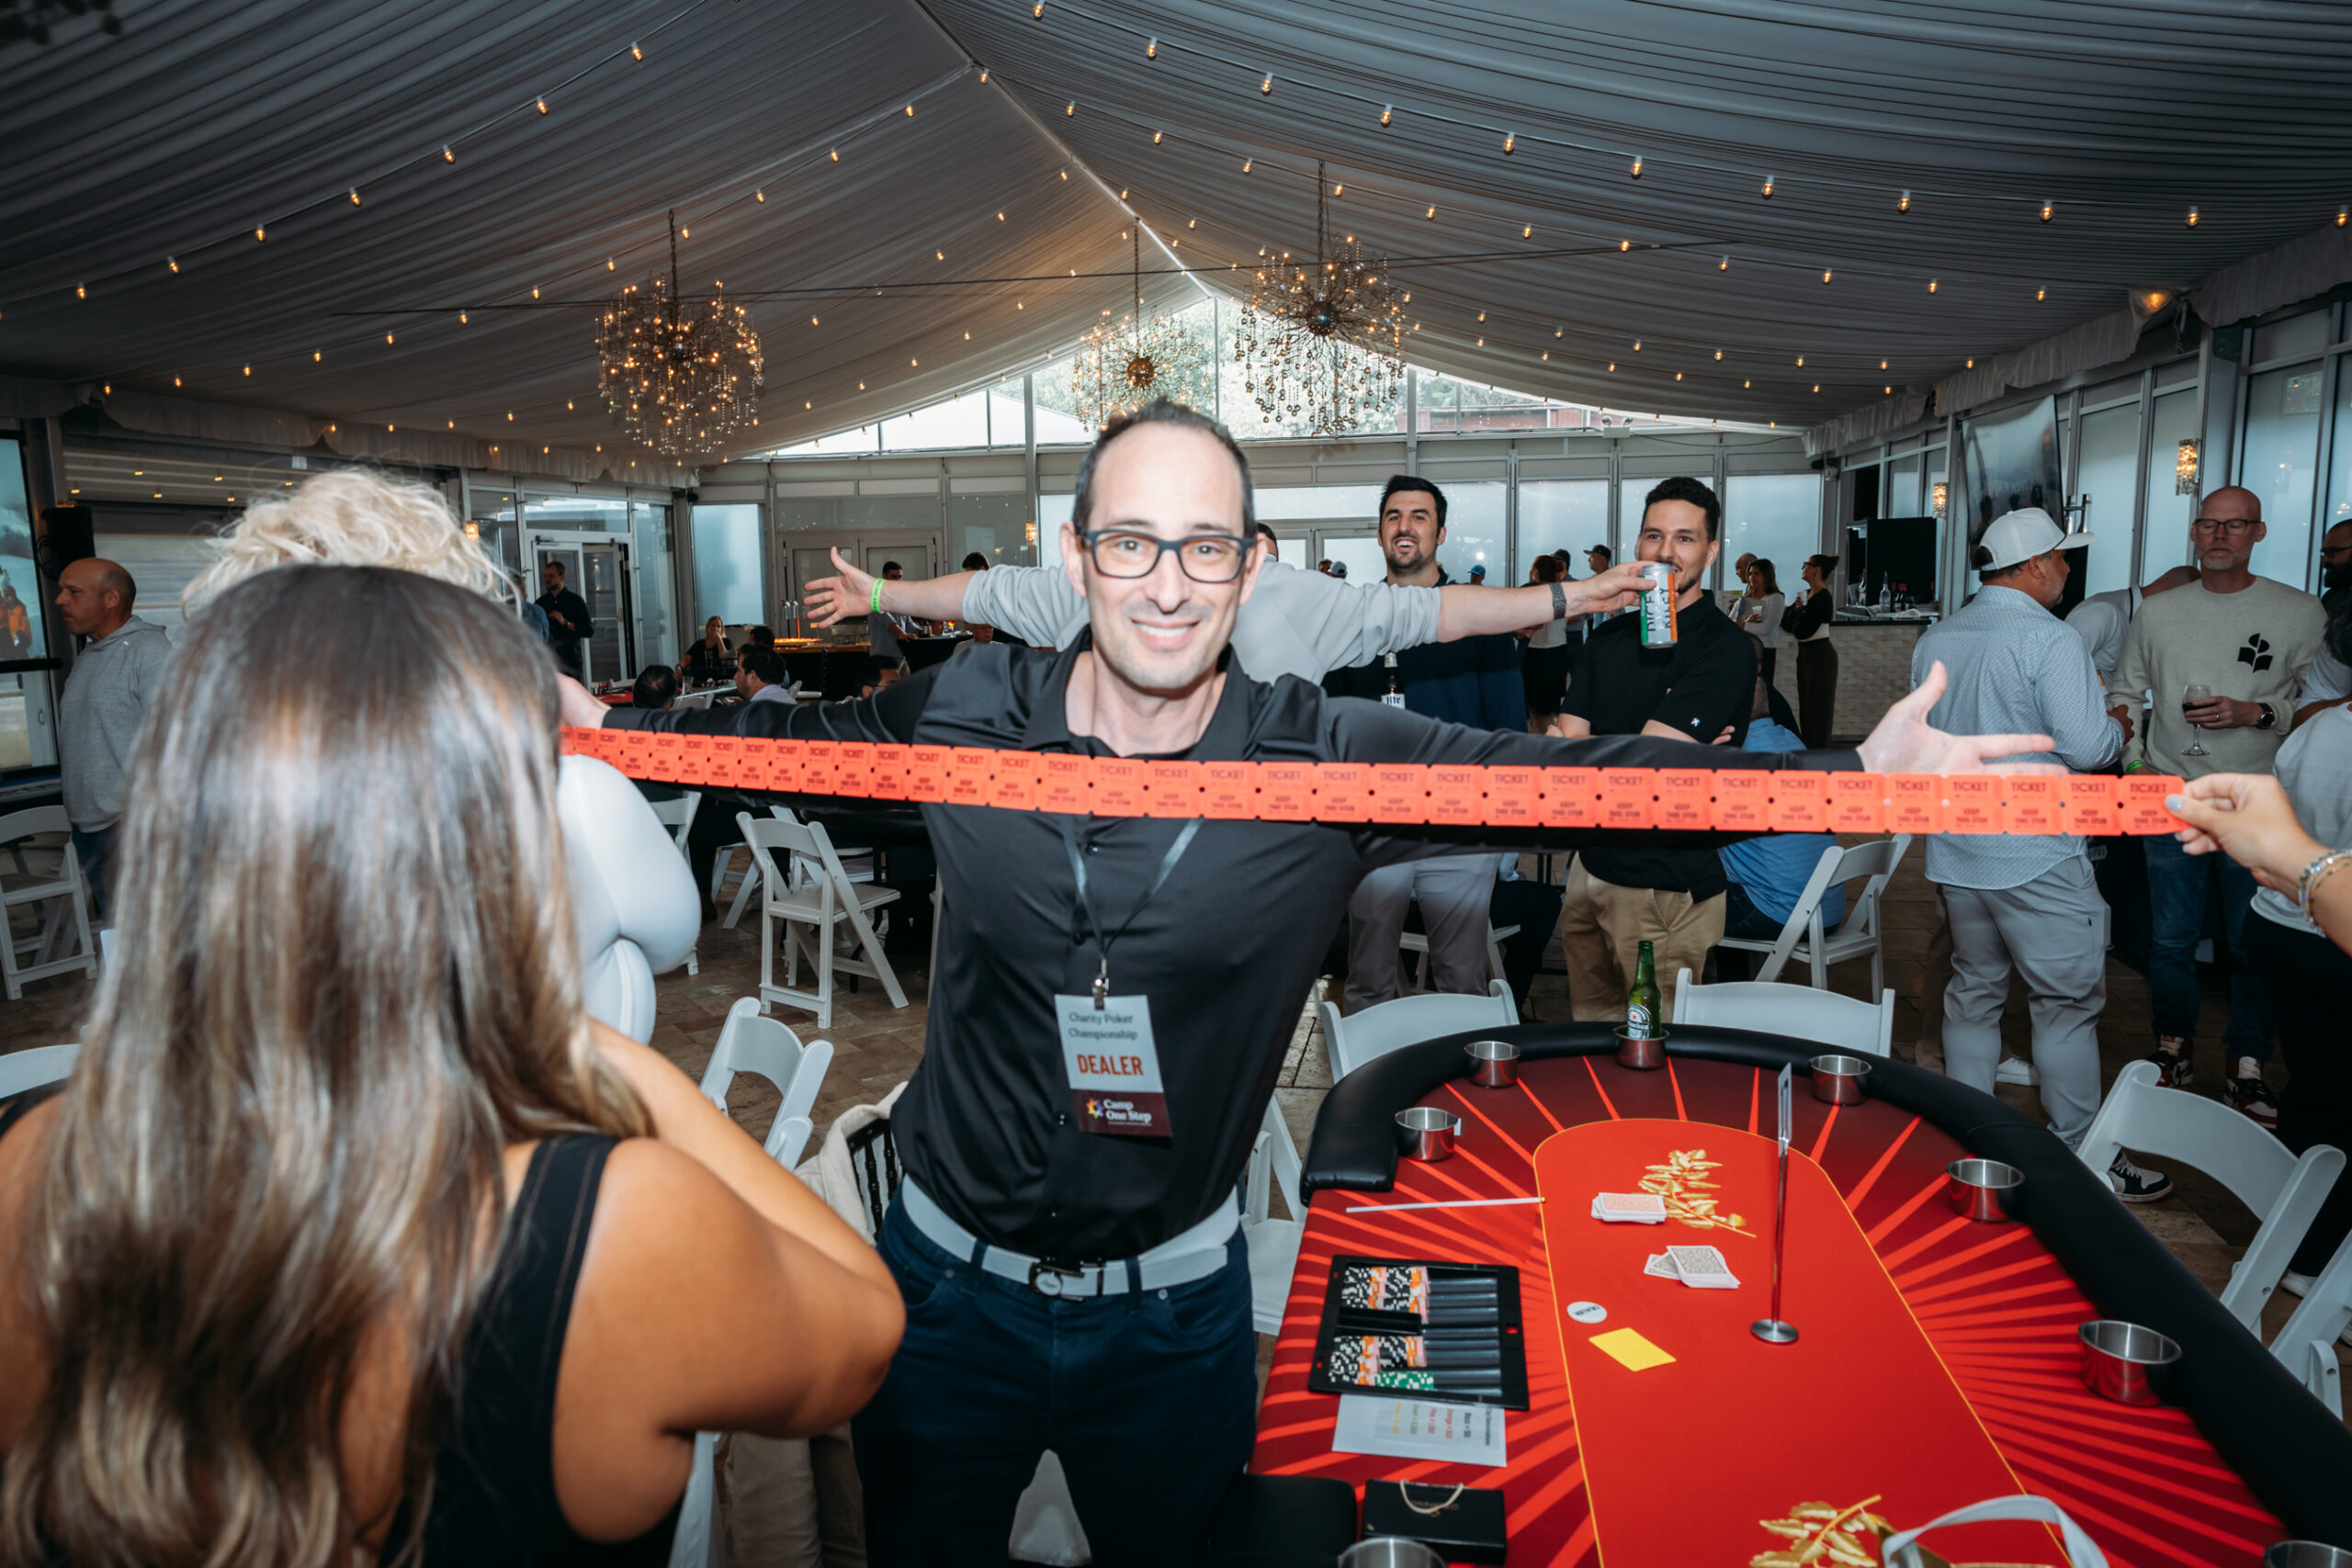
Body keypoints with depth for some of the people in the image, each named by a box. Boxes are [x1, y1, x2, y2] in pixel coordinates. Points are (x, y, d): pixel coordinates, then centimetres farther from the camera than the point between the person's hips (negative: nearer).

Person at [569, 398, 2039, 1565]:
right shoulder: (966, 713, -11)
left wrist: (1858, 775, -22)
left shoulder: (1334, 764, -15)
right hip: (950, 1278, 1)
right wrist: (602, 725, 2)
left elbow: (1575, 771, -16)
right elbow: (793, 737, 6)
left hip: (1176, 1306, 0)